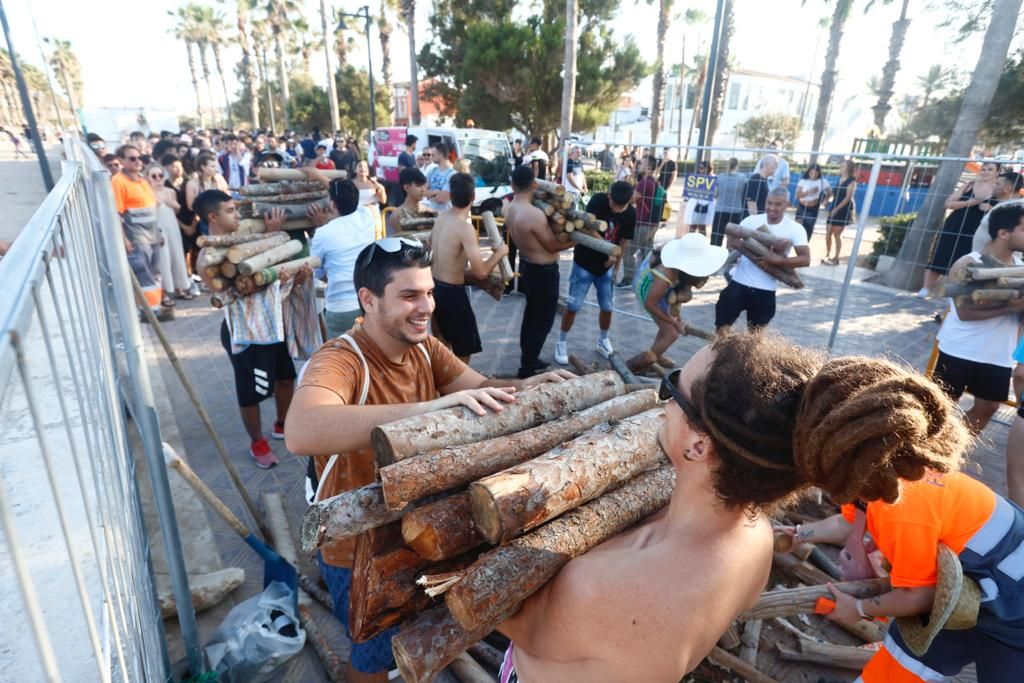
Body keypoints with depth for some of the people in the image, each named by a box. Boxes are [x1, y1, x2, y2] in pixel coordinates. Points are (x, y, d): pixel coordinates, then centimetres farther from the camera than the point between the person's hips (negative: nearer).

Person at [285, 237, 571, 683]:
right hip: (361, 549, -6)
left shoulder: (425, 348, -7)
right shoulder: (338, 361, -31)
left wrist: (527, 387, -34)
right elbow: (301, 433, -50)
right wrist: (429, 407, -56)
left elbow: (481, 388, -12)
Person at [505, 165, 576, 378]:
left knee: (532, 313, 23)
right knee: (543, 320, 5)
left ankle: (527, 359, 38)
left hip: (527, 265, 9)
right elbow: (553, 246, -17)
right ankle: (527, 369, 14)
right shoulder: (534, 214, -28)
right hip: (543, 271, -9)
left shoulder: (509, 209, -2)